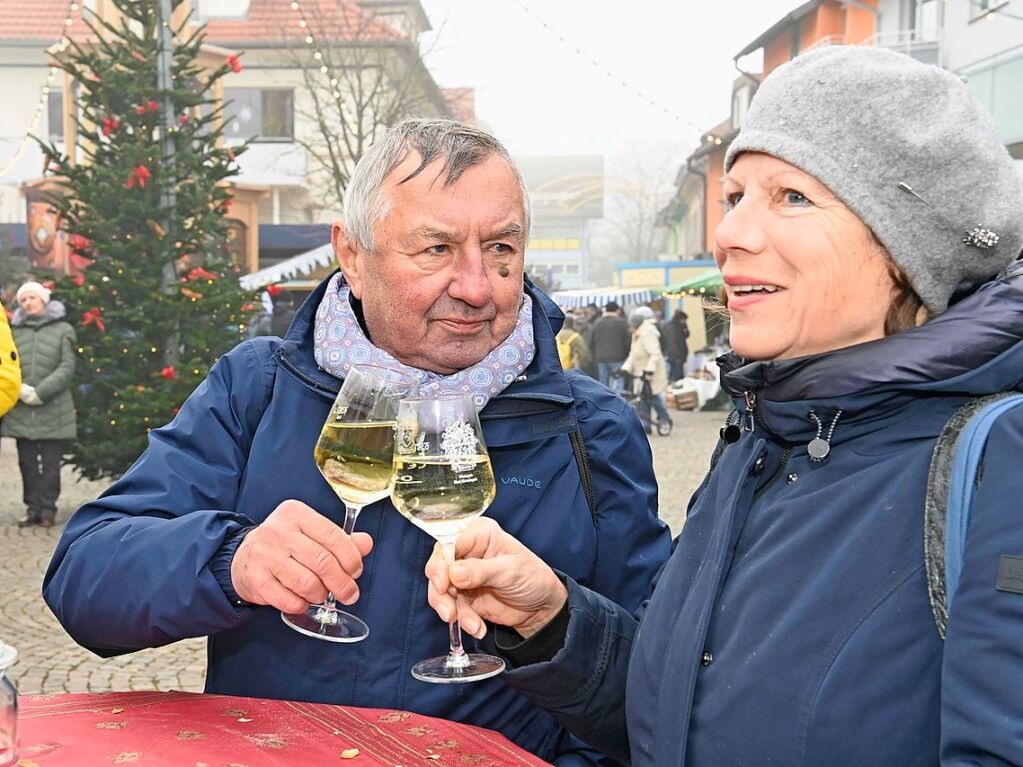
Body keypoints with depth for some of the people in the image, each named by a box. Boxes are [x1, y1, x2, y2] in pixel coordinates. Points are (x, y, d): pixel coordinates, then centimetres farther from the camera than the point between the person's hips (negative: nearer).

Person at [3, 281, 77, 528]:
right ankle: (33, 508, 14)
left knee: (50, 462, 0)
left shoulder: (62, 330, 2)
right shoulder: (15, 331, 11)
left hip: (53, 411, -3)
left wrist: (41, 392, -13)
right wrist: (20, 389, -12)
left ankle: (48, 508, 8)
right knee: (27, 462, 6)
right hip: (21, 412, 3)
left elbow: (67, 368, -5)